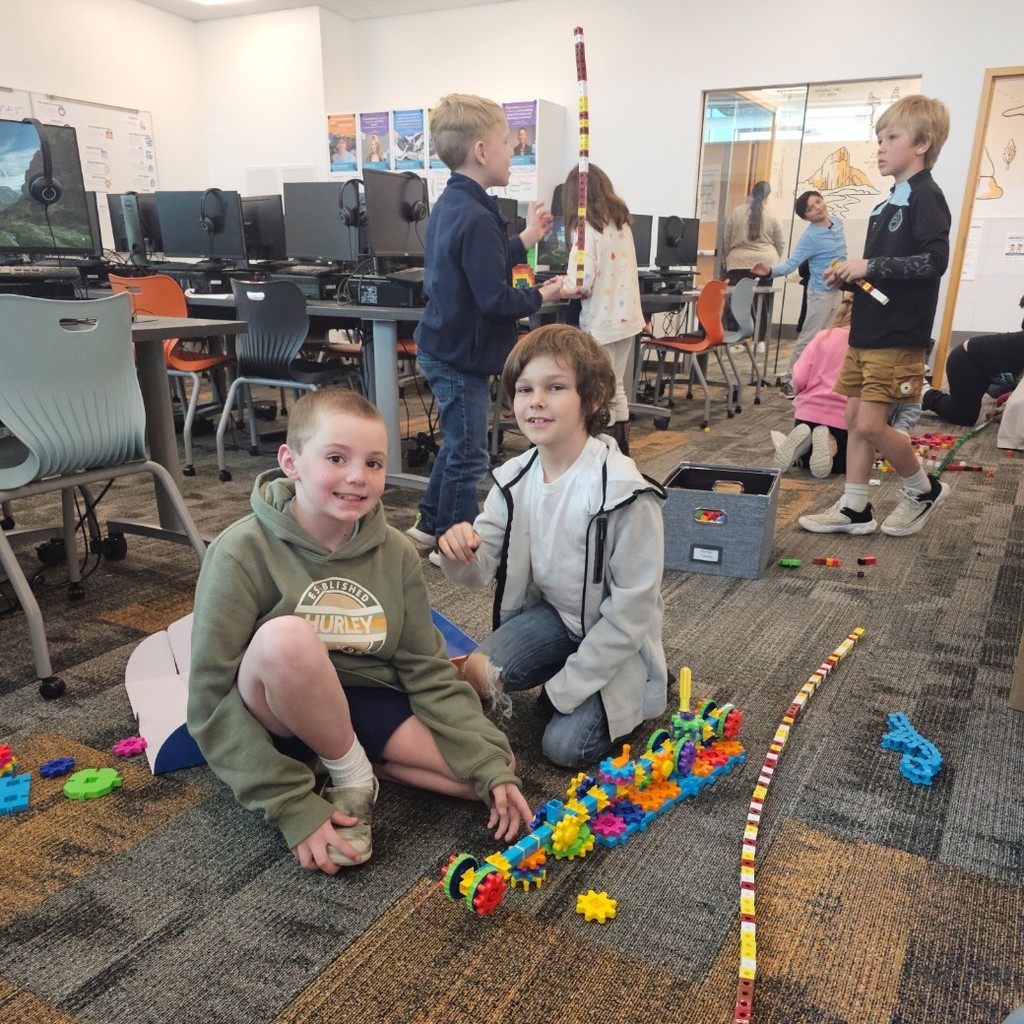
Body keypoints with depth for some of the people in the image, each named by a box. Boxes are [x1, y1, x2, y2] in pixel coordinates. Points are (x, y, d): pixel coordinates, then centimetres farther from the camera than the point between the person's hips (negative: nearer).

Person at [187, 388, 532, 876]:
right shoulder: (242, 553, -20)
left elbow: (428, 672, -3)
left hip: (365, 704, 4)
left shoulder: (396, 554, -7)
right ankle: (352, 777, -10)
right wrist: (293, 808, -24)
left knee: (493, 770, -11)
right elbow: (214, 702, -19)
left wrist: (492, 766, -13)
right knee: (287, 638, -37)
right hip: (279, 715, -3)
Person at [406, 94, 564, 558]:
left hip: (441, 346, 10)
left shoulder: (449, 204, 8)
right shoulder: (476, 218, -24)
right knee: (468, 455, 4)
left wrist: (524, 239, 20)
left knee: (457, 444, 23)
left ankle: (430, 524, 36)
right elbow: (496, 299, -25)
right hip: (462, 356, -10)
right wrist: (542, 296, -10)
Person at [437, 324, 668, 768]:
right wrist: (459, 551, -33)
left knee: (567, 744, -13)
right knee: (476, 673, -16)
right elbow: (480, 571, -7)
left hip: (617, 637, -5)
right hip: (553, 614, 5)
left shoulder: (624, 492, -27)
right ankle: (564, 675, 11)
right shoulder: (514, 479, -9)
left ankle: (642, 686, 14)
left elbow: (632, 608, -22)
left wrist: (566, 688, -19)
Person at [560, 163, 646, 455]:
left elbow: (581, 285, -21)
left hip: (601, 323, -8)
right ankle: (621, 454, 26)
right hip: (627, 317, 8)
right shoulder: (622, 221, 9)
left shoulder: (586, 228, -14)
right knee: (617, 390, 18)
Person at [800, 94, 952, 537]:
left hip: (899, 337, -9)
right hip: (866, 330, 9)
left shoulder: (926, 197, -10)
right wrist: (849, 276, 6)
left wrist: (871, 265, -19)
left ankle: (924, 489, 15)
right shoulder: (887, 205, 17)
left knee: (870, 424, -9)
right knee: (855, 418, 8)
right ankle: (854, 508, 17)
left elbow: (935, 261, -21)